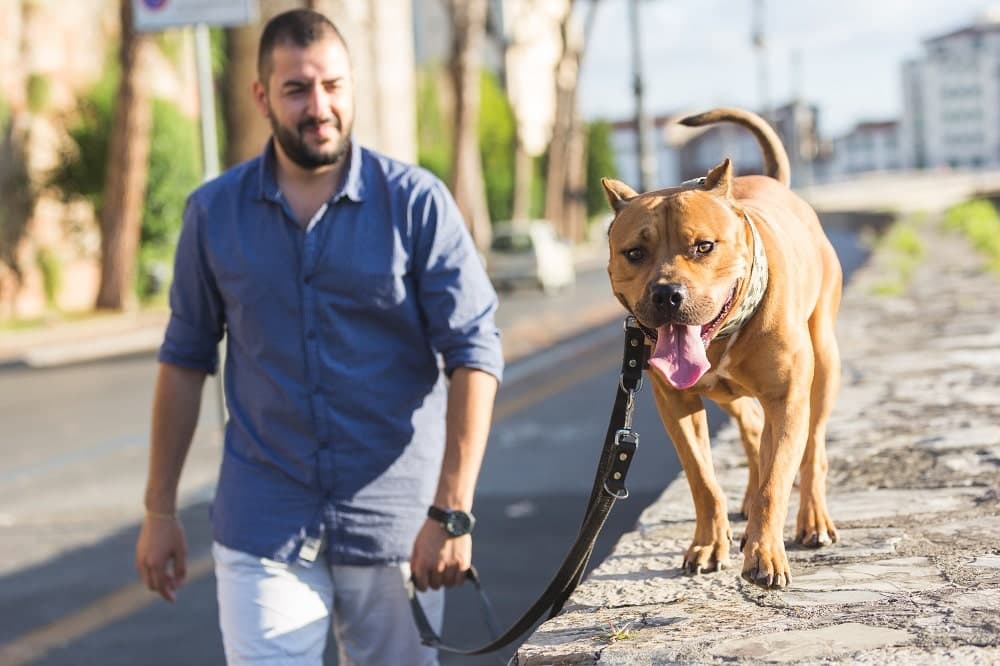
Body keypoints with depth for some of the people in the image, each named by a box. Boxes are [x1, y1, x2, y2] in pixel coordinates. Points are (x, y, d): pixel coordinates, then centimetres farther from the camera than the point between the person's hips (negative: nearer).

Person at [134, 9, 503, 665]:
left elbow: (474, 355, -8)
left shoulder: (417, 203, -6)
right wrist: (160, 509, 9)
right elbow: (186, 359, 10)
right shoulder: (214, 212, 2)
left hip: (394, 522, -1)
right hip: (263, 527, 1)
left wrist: (452, 512, -15)